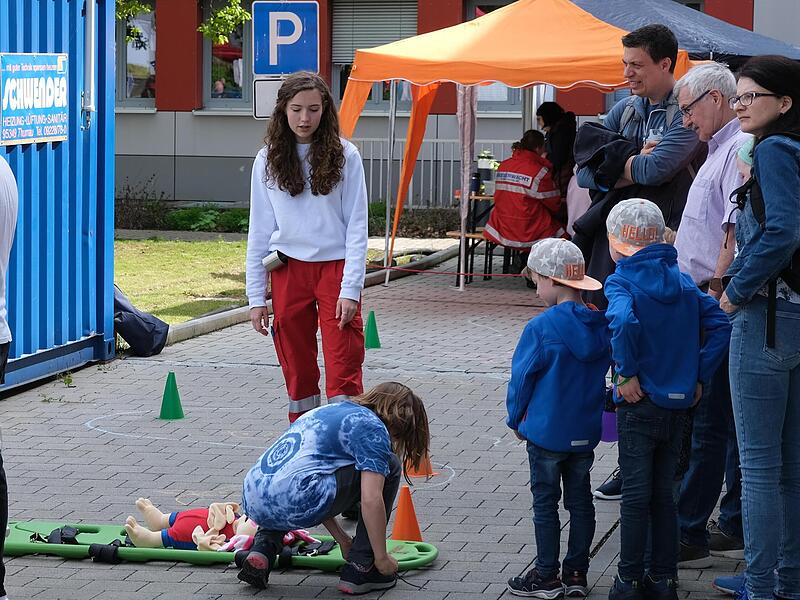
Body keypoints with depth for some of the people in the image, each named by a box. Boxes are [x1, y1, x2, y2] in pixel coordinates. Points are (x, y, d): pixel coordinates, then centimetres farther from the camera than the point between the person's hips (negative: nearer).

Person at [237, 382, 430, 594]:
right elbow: (371, 500, -7)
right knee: (388, 465, 9)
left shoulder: (327, 411, 30)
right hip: (295, 504, -8)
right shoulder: (372, 427, 4)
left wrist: (343, 541, 40)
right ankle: (359, 568, 8)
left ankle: (263, 548, 17)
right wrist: (382, 558, 4)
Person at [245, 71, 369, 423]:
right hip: (288, 271, 3)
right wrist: (256, 296, 5)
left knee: (344, 372, -8)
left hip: (335, 267, -2)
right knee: (297, 370, 8)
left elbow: (357, 227, -2)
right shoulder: (268, 160, 4)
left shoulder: (344, 156, -2)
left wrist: (351, 288, -10)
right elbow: (259, 231, 8)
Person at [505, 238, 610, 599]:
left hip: (546, 431, -5)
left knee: (545, 504, 5)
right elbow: (606, 371, 9)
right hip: (586, 431, 5)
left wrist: (516, 420, 4)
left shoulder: (540, 328, -18)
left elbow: (521, 377, -10)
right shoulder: (600, 325, -2)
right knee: (580, 501, 14)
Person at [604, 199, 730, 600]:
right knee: (662, 494, 15)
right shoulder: (683, 281, 6)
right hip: (678, 405, 5)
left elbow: (624, 322, -33)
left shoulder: (621, 282, -12)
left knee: (635, 496, 4)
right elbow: (720, 324, 1)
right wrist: (699, 376, 4)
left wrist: (627, 372, -21)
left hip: (639, 405, -5)